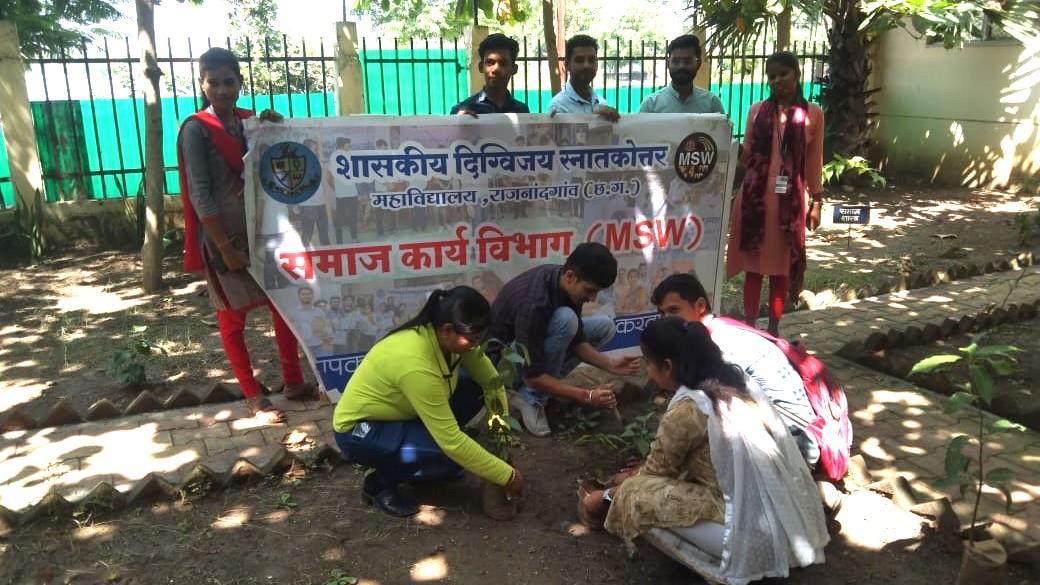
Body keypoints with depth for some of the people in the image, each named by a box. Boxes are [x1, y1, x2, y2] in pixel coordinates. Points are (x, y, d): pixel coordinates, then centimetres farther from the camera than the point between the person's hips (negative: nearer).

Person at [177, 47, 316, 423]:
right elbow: (200, 195, -14)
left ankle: (294, 382, 23)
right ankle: (254, 397, 18)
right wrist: (226, 247, -18)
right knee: (233, 319, 6)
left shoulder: (252, 121, 7)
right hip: (223, 236, -5)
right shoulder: (196, 129, -9)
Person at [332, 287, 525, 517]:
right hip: (358, 431, -8)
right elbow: (451, 441, -33)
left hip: (395, 414, 8)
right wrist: (507, 476, -26)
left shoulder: (447, 337, -14)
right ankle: (381, 482, -2)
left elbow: (491, 380, -3)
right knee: (452, 454, -26)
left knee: (475, 391, -5)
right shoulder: (416, 364, -36)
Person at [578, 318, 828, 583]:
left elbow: (656, 470, 0)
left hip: (754, 536, -8)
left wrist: (608, 496, 17)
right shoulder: (730, 384, 7)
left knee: (636, 495, -5)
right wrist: (633, 475, 28)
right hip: (791, 525, 8)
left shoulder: (686, 410, -16)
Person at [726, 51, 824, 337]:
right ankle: (748, 327, 12)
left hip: (790, 198, -1)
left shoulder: (812, 113, 4)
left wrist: (817, 201, 4)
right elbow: (746, 155, 10)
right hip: (755, 196, 1)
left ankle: (773, 329, 17)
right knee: (753, 263, 4)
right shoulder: (757, 110, 7)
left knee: (781, 265, 5)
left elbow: (814, 161, 6)